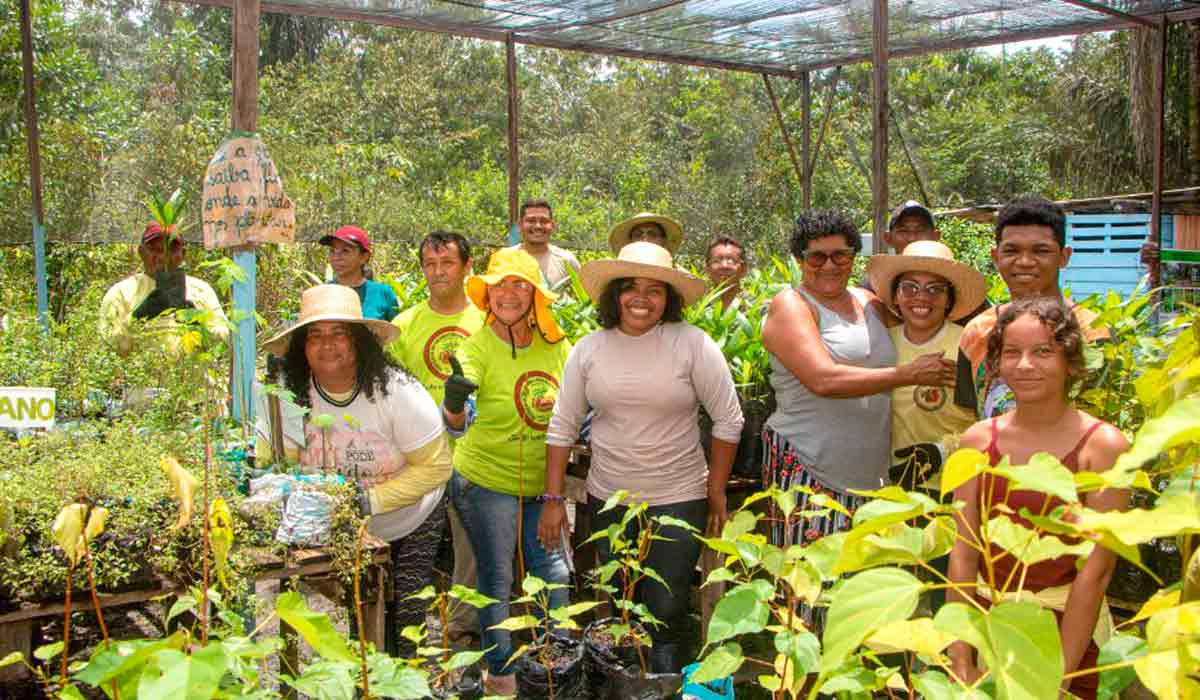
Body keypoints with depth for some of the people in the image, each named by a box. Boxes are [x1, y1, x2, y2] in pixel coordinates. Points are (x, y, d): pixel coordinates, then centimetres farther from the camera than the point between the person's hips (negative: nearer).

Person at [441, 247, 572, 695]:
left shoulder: (555, 344, -4)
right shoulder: (478, 348, -17)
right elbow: (455, 422, -30)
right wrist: (454, 400, -51)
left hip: (541, 486, 4)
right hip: (486, 483, -4)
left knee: (554, 573, 12)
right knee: (496, 581, 7)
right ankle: (500, 675, 25)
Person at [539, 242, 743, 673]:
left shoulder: (692, 344, -10)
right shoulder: (588, 349, -1)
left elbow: (728, 421, -5)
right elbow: (562, 427, 4)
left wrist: (716, 492, -3)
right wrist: (553, 499, 1)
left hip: (679, 499, -3)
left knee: (665, 612, -3)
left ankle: (665, 670, 23)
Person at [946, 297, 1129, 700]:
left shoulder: (1103, 446, -12)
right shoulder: (979, 440, -3)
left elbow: (1096, 571, -14)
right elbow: (963, 554, -5)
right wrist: (961, 663, -8)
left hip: (1070, 626, -3)